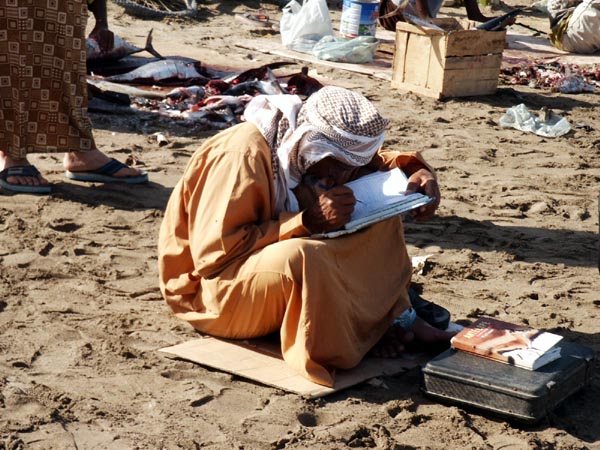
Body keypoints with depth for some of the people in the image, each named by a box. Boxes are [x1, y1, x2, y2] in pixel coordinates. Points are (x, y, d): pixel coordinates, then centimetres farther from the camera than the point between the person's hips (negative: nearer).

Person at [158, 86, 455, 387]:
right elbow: (214, 254, -29)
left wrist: (416, 171, -10)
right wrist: (307, 221, -31)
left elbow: (377, 162, 12)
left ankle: (397, 317, -10)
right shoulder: (245, 154, -26)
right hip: (210, 286, -8)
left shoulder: (305, 147, -3)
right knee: (298, 257, -40)